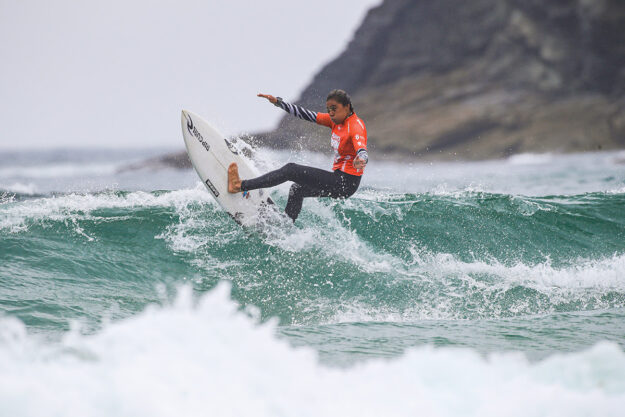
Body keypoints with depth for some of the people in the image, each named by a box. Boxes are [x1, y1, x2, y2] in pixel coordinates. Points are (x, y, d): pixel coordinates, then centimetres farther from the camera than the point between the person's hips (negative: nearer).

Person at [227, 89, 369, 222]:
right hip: (338, 179, 10)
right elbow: (308, 115, 11)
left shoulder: (356, 126, -19)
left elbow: (363, 153, -37)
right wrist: (278, 102, 7)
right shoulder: (336, 120, 6)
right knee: (297, 189, 30)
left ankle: (240, 186, -14)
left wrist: (360, 161, -62)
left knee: (291, 170, -14)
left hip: (346, 183, -10)